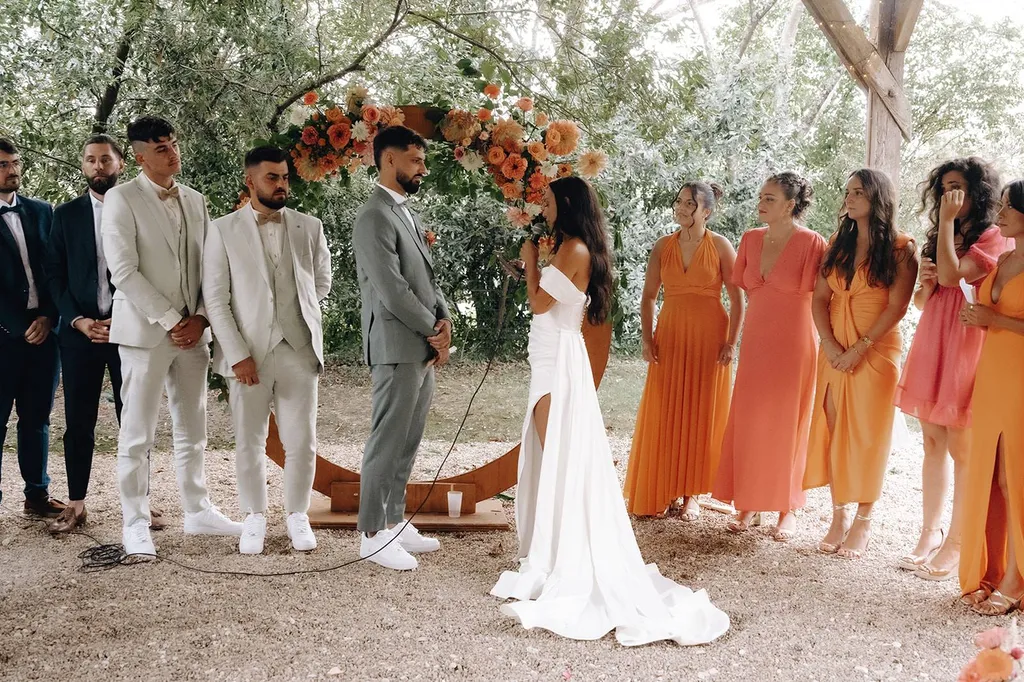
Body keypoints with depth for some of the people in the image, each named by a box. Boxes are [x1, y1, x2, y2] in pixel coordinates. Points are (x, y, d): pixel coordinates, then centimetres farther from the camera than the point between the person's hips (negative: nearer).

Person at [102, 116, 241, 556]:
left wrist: (200, 317, -3)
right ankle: (135, 523, 10)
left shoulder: (195, 200, 12)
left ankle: (197, 511, 23)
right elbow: (123, 271, -12)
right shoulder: (121, 199, -5)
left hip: (192, 332, 5)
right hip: (144, 332, -5)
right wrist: (169, 321, -14)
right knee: (137, 434, 0)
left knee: (192, 430, 12)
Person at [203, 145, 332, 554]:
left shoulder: (309, 228, 6)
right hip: (247, 353, -1)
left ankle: (297, 515, 22)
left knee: (301, 442, 4)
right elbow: (215, 298, -4)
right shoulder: (223, 230, 0)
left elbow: (322, 283, 20)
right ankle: (254, 517, 25)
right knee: (249, 442, 8)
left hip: (299, 350, 2)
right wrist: (238, 354, -10)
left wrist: (301, 314, 10)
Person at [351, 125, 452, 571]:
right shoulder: (375, 217, -13)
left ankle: (394, 522, 24)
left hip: (424, 349, 9)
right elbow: (391, 291, -19)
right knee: (387, 443, -2)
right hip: (397, 349, -9)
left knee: (407, 444, 14)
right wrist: (434, 329, -8)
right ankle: (373, 535, 7)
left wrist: (444, 322, 1)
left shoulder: (407, 215, 17)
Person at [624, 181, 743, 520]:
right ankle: (659, 491, 12)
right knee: (663, 414, 2)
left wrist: (731, 342, -9)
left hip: (709, 337, -2)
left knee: (701, 413, 3)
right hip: (670, 336, 3)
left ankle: (691, 493, 12)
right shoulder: (663, 247, 5)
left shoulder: (720, 246, -3)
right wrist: (648, 338, -1)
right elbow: (649, 296, 8)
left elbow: (737, 298, -3)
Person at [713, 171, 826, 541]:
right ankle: (750, 505, 15)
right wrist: (765, 317, 12)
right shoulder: (751, 239, 7)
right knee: (748, 423, 5)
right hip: (756, 341, 5)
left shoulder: (812, 243, -10)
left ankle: (788, 510, 14)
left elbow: (815, 297, -6)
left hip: (793, 344, -5)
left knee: (788, 424, 3)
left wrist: (781, 317, -3)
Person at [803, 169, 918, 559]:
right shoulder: (838, 244, 10)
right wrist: (831, 346, -9)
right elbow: (820, 298, 5)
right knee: (833, 432, 4)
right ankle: (838, 518, 14)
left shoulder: (900, 249, -4)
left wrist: (859, 348, -16)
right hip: (834, 352, 5)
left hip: (876, 352, -4)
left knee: (868, 435, -1)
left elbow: (897, 307, -11)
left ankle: (862, 524, 8)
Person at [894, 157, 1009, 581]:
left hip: (966, 348, -7)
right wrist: (924, 282, 0)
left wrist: (947, 221, -12)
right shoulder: (940, 238, 19)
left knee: (961, 450, -5)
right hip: (931, 346, 7)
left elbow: (951, 276, -20)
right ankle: (929, 534, 16)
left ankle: (954, 545, 2)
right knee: (933, 444, 10)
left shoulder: (993, 239, -4)